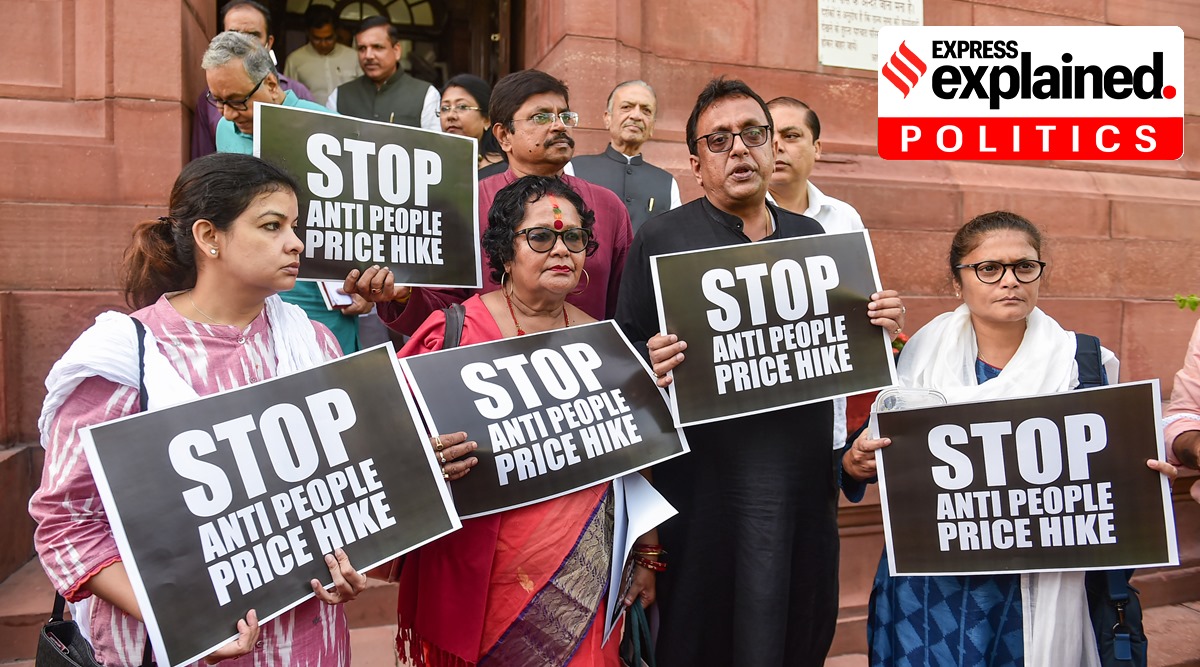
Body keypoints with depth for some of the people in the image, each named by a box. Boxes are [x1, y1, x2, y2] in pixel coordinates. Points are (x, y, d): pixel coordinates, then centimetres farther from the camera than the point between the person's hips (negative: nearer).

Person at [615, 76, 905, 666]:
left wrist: (879, 329, -2)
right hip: (707, 481, -4)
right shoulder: (662, 238, -2)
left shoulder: (811, 236, 12)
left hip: (807, 477, 4)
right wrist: (651, 368, -25)